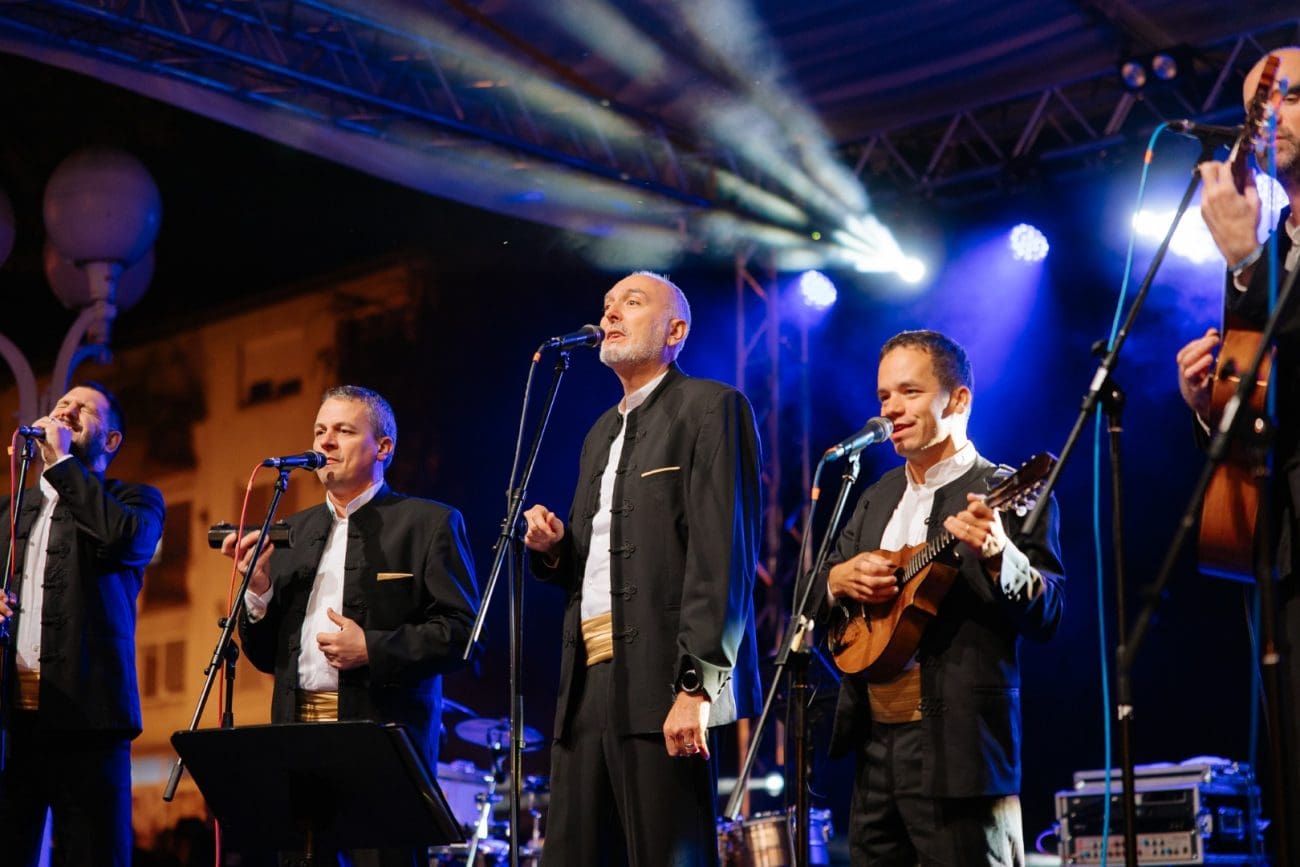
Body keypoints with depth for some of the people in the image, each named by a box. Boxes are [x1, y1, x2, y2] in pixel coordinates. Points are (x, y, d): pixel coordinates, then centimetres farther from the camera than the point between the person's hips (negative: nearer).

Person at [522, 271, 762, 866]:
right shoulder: (601, 433, 25)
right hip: (588, 683, 8)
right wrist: (553, 549, 6)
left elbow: (723, 554, -12)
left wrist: (697, 685, -21)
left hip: (661, 682, -7)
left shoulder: (709, 408, -1)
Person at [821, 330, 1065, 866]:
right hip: (874, 742, 7)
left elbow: (1047, 616, -12)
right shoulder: (877, 498, 17)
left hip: (957, 746, -7)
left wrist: (998, 555, -30)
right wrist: (839, 579, -3)